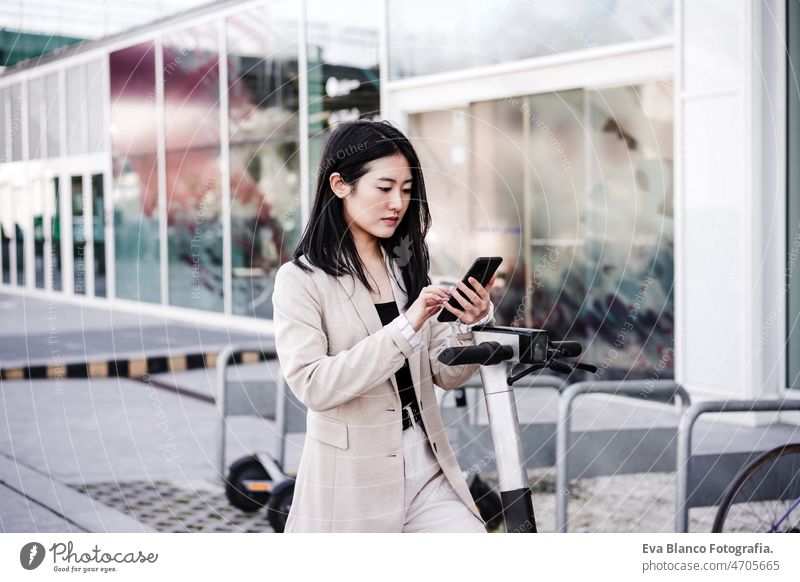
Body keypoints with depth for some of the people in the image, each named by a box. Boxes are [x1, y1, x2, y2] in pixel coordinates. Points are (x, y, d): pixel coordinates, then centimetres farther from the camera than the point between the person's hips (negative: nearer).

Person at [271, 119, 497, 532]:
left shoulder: (407, 266, 8)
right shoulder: (301, 279, -9)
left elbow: (445, 374, 8)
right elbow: (311, 385, -22)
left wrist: (471, 324, -12)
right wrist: (404, 328, -27)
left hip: (428, 476, 5)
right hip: (351, 485, -4)